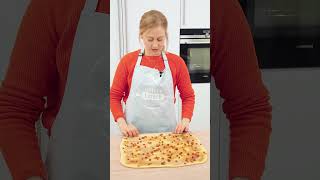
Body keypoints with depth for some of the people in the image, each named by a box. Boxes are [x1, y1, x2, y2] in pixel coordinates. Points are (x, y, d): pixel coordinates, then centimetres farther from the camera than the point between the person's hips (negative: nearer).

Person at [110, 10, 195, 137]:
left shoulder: (176, 62, -1)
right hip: (134, 134, 0)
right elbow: (114, 96, 2)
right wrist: (122, 123, -11)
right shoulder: (128, 61, -3)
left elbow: (188, 96, 7)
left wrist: (185, 120, -8)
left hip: (167, 133, 1)